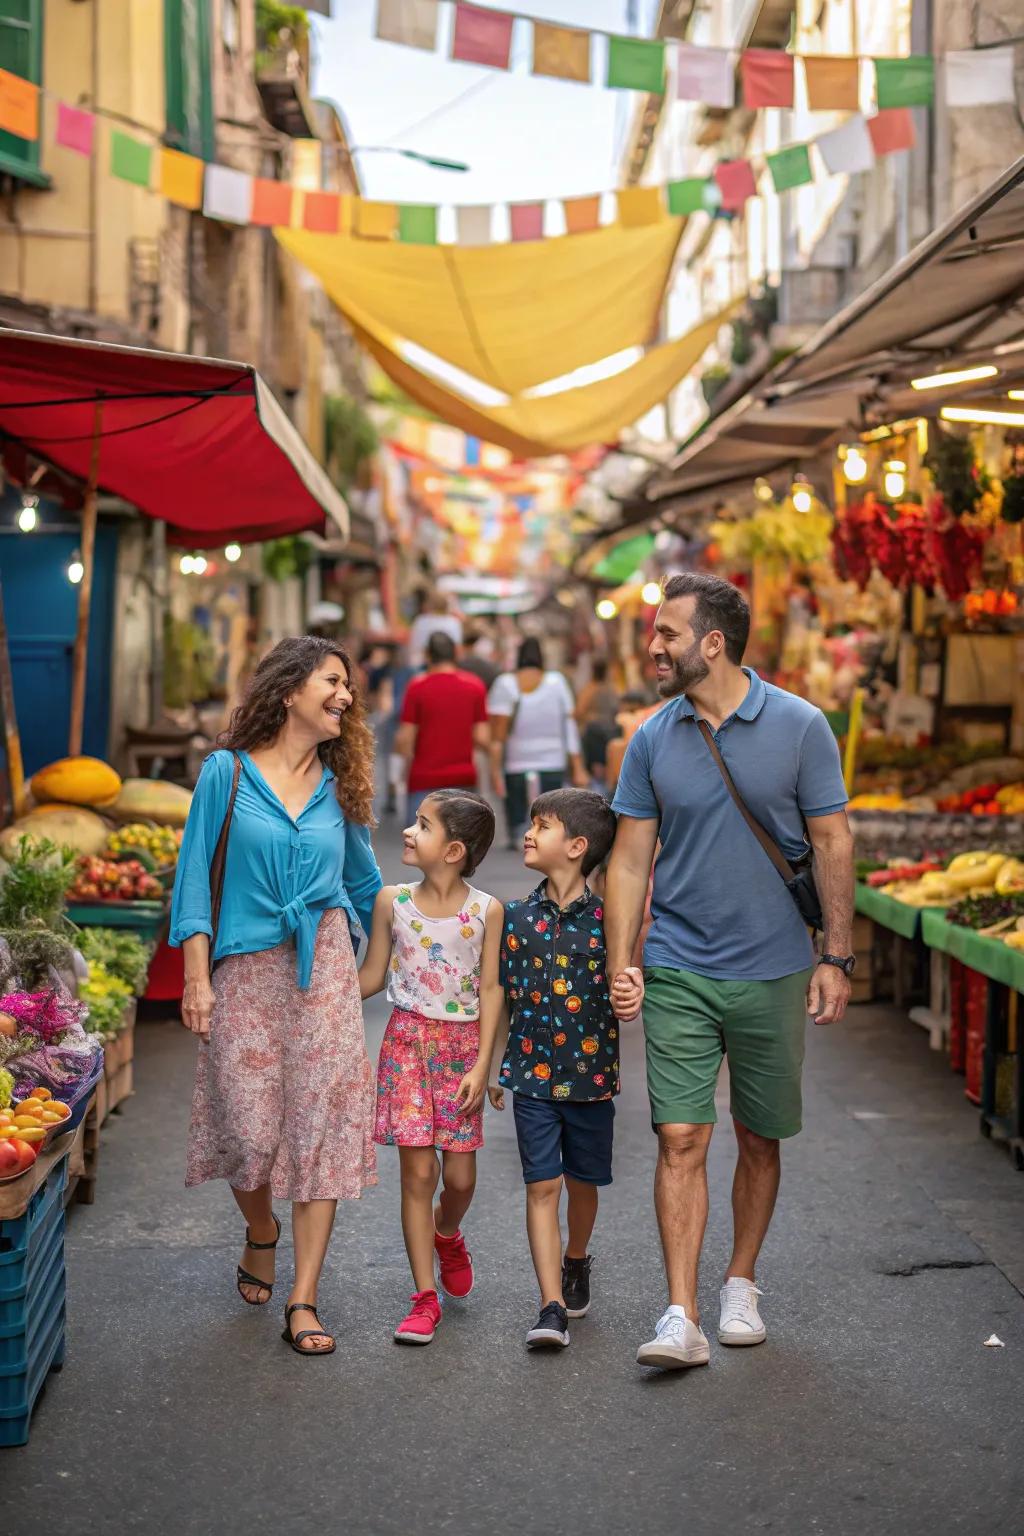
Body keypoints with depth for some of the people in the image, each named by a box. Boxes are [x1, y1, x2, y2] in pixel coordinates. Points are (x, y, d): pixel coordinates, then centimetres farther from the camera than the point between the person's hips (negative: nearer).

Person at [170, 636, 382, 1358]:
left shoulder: (336, 785, 10)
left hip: (324, 967, 2)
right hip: (246, 969, -2)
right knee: (248, 1127, -1)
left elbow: (365, 882, 20)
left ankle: (304, 1301, 0)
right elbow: (195, 876, -1)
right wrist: (197, 979, -6)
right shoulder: (227, 772, 1)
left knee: (323, 1123, -5)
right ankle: (262, 1234, 34)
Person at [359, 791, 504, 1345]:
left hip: (461, 1044, 0)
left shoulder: (486, 911, -5)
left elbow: (489, 990, -3)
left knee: (460, 1175, 3)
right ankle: (424, 1299, 5)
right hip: (407, 1039, 0)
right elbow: (371, 978, 7)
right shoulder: (392, 902, -2)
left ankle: (446, 1234, 39)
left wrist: (481, 1065, -8)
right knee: (417, 1171, -3)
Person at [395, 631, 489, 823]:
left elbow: (405, 739, -8)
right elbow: (482, 738, -2)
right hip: (464, 778, 3)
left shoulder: (417, 687, -6)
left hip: (425, 779, -3)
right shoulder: (475, 686, 1)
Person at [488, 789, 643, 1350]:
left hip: (591, 1073, 0)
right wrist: (495, 1068, 11)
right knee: (542, 1185, -5)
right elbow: (503, 998, 9)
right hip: (533, 1073, 1)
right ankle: (551, 1308, -5)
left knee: (583, 1182, 14)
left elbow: (627, 983, -2)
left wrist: (633, 992, -26)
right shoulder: (516, 918, 2)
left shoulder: (606, 919, -5)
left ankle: (576, 1263, 42)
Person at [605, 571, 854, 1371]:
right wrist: (619, 968, -2)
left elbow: (832, 845, 0)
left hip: (772, 973, -1)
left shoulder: (800, 727, -5)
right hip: (678, 973, 1)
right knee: (681, 1141, -6)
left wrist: (837, 957, -3)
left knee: (760, 1141, 12)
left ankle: (740, 1287, 29)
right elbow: (630, 859, 5)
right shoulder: (653, 739, 1)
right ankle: (682, 1317, -4)